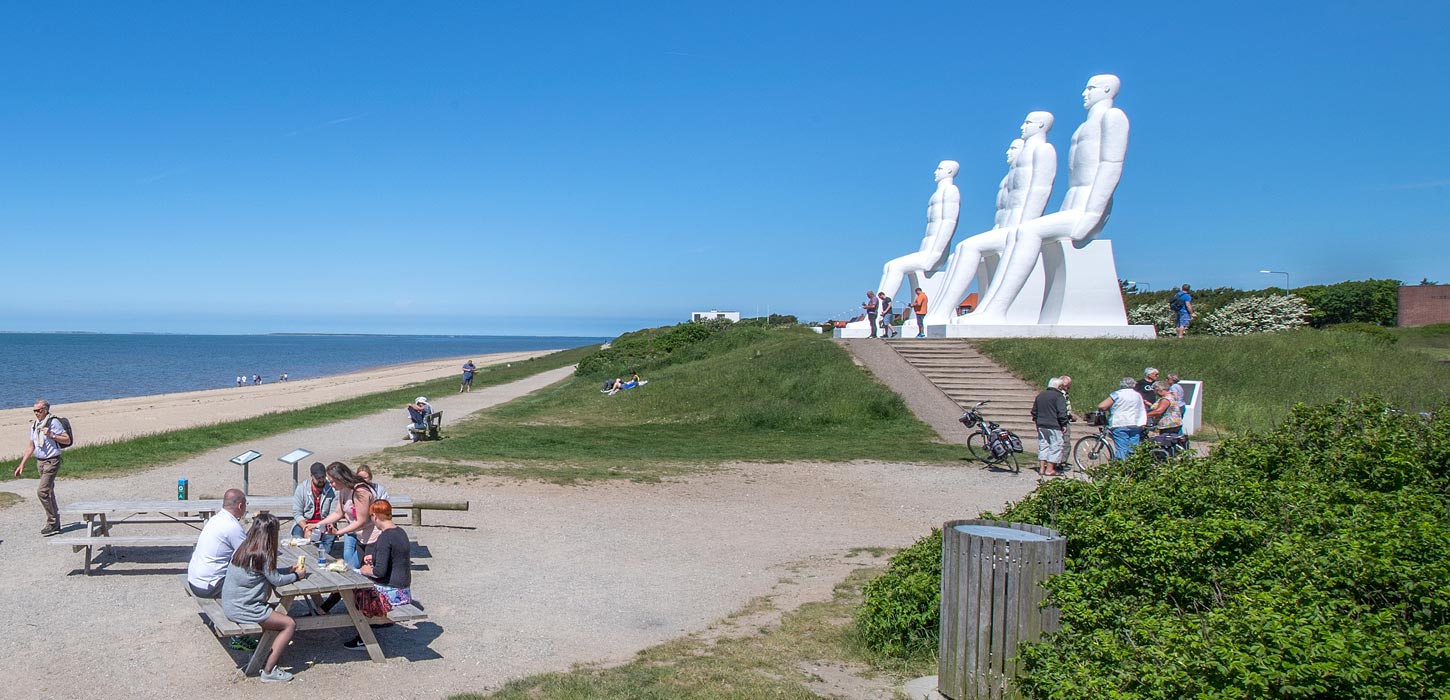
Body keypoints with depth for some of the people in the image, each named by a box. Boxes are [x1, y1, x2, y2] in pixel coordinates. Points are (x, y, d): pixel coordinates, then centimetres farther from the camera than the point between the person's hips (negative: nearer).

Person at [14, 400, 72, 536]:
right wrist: (22, 464, 15)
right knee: (49, 493, 12)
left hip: (51, 461, -8)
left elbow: (67, 440, -10)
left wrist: (52, 435, -23)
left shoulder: (54, 422, -11)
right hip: (40, 462, 8)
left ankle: (52, 523, -6)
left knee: (42, 491, -15)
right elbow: (31, 446, 18)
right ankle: (55, 524, 20)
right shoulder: (34, 425, 11)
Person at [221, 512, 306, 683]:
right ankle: (268, 671, -4)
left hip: (230, 604, 9)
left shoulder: (244, 547, 7)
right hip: (242, 609, -9)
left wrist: (289, 571, 16)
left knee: (279, 615, 23)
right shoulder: (262, 554, -19)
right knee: (290, 624, -4)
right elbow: (276, 580, -10)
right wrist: (296, 575, 5)